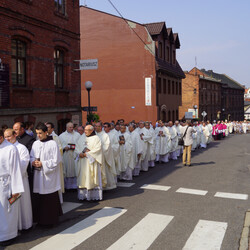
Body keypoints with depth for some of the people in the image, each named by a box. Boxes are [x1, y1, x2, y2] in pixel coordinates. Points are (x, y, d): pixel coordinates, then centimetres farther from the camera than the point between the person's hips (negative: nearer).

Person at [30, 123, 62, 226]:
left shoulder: (52, 144, -8)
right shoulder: (35, 144, 8)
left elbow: (56, 160, -9)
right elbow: (31, 157, 16)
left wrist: (42, 164, -14)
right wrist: (33, 162, -6)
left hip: (49, 176, -5)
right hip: (38, 176, 5)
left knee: (50, 198, 1)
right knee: (38, 198, 7)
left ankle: (51, 220, 13)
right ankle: (40, 219, 20)